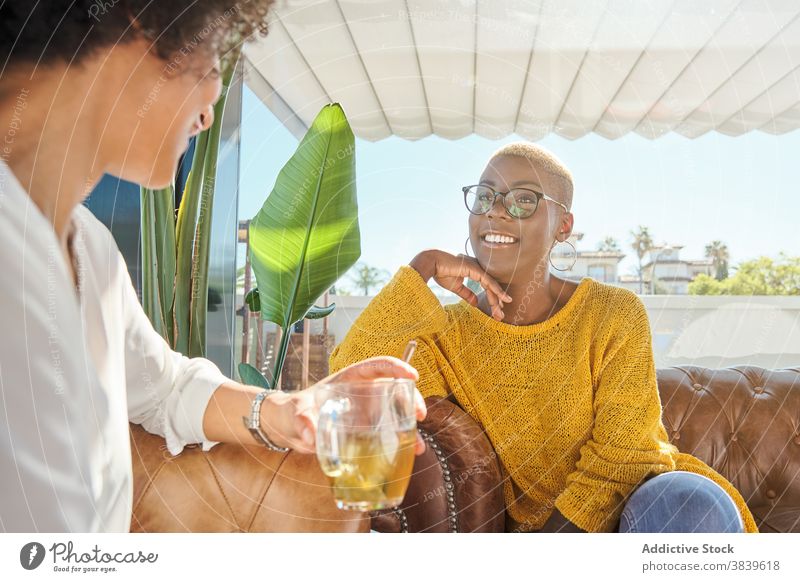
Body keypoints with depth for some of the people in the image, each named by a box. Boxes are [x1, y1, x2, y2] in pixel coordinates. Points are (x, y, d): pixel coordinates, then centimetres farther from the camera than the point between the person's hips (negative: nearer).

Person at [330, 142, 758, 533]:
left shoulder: (614, 316, -8)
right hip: (519, 525, 2)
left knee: (695, 507, -33)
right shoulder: (448, 334, -3)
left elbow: (618, 457, -10)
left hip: (627, 509, -1)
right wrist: (421, 269, -17)